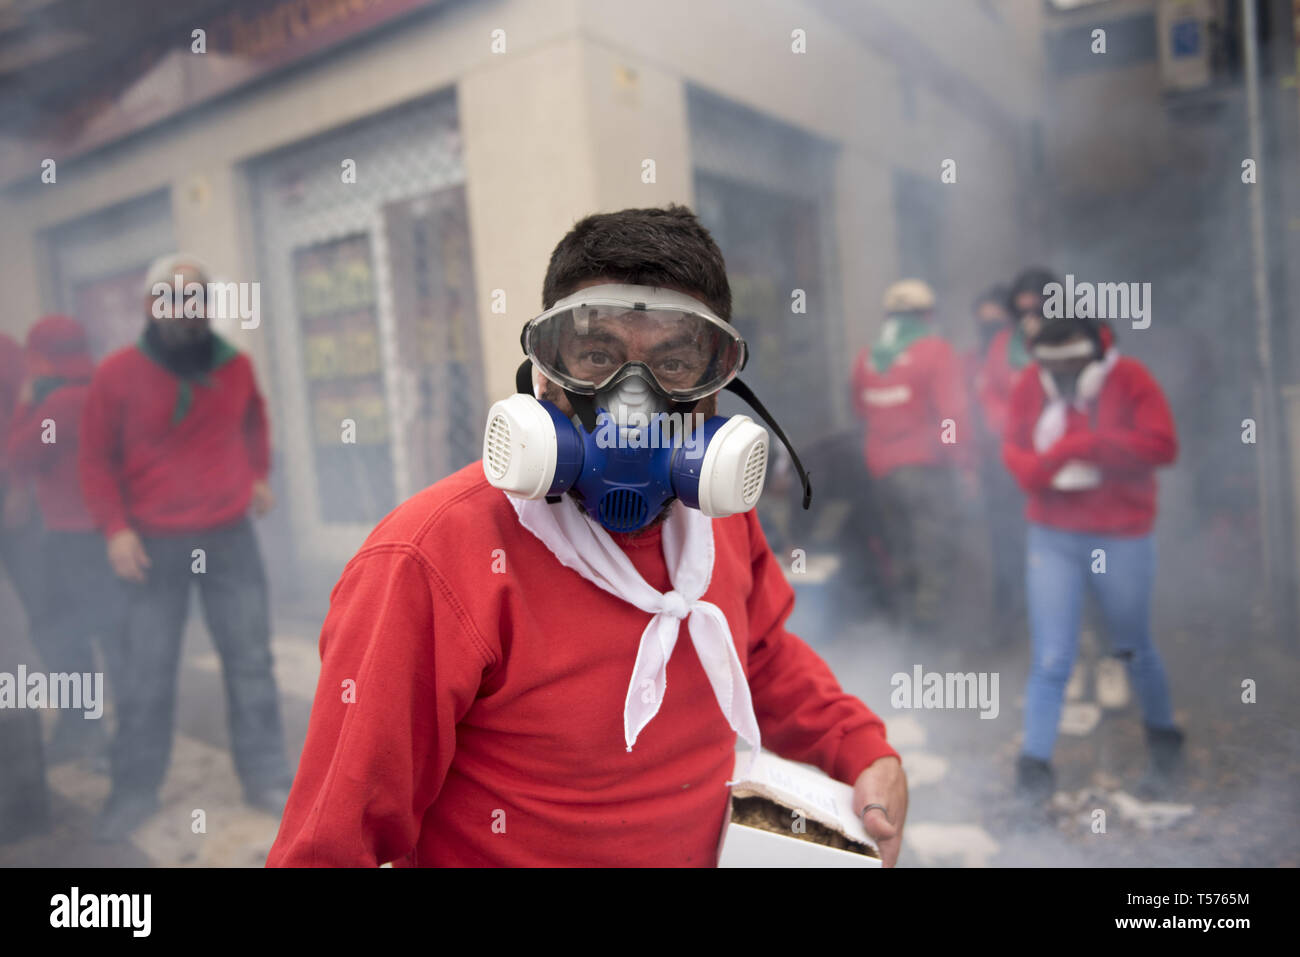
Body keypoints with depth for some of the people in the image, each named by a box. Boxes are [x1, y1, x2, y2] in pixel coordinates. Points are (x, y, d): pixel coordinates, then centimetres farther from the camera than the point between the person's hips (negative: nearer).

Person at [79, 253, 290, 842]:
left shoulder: (235, 366, 4)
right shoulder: (117, 374, -5)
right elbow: (95, 460, -1)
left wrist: (258, 475, 16)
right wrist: (115, 528, -9)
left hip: (231, 539, 3)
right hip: (155, 545, -2)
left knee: (250, 662, 7)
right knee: (145, 674, 4)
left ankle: (265, 779, 19)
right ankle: (134, 791, 21)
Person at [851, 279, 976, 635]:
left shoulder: (865, 358, 8)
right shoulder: (935, 351, -7)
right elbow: (954, 414, -13)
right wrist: (965, 466, -10)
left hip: (882, 469, 6)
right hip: (928, 467, -6)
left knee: (901, 554, 16)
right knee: (936, 555, -2)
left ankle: (908, 616, 24)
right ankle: (929, 621, -6)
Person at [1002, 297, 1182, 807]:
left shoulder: (1129, 378, -8)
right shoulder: (1030, 384, 0)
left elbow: (1162, 444, -16)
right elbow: (1014, 448, 5)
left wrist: (1082, 445, -20)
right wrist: (1043, 470, -17)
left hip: (1122, 538, -1)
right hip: (1052, 538, 2)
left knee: (1134, 649, 16)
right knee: (1051, 659, -2)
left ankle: (1164, 743, 41)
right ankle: (1034, 765, 6)